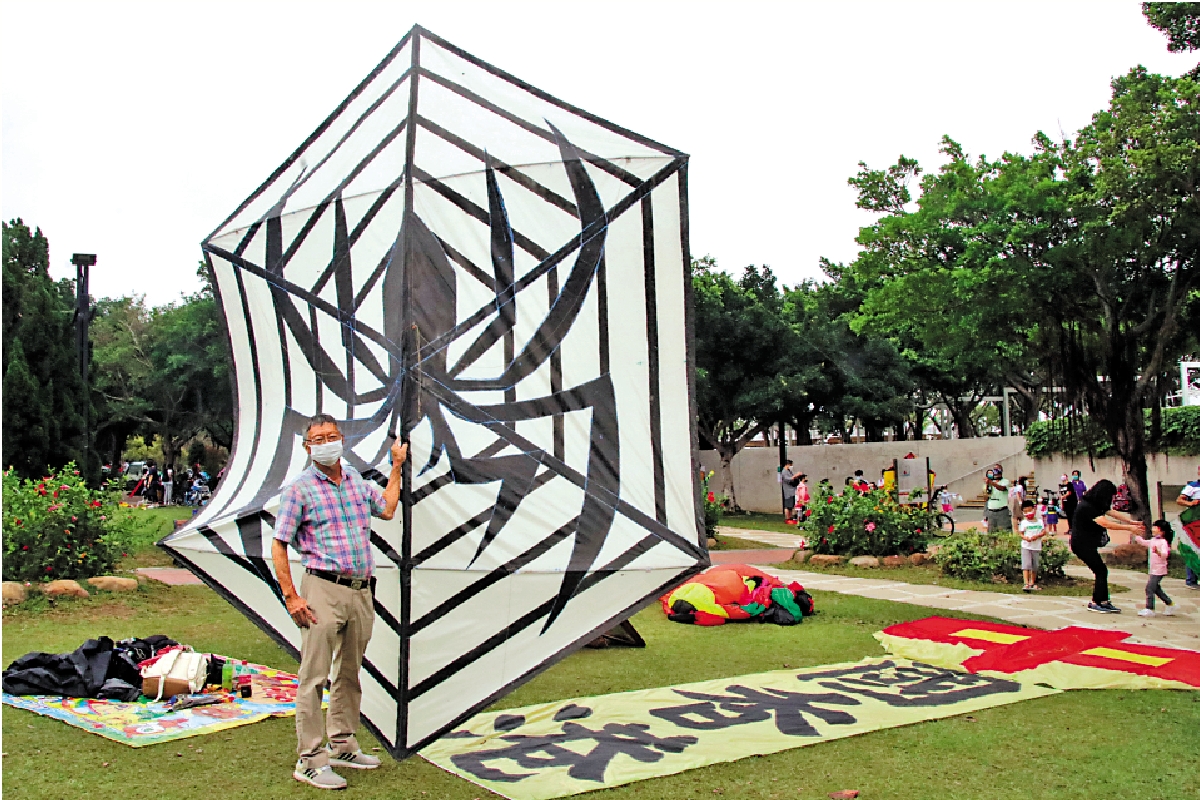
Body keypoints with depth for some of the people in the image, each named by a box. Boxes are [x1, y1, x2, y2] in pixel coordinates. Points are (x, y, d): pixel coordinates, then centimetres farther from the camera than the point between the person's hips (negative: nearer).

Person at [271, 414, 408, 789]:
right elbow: (278, 546, -5)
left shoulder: (356, 480, 13)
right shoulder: (299, 488, -4)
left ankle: (342, 746, 29)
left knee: (349, 674, 16)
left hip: (361, 591, 6)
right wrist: (291, 597, -12)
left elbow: (387, 508, 28)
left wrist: (397, 467, 27)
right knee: (314, 677, -4)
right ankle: (310, 760, 5)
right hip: (324, 589, -6)